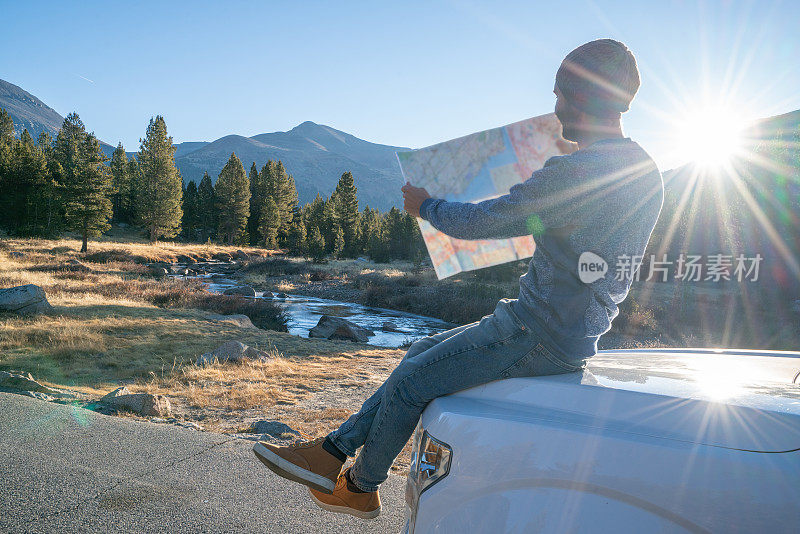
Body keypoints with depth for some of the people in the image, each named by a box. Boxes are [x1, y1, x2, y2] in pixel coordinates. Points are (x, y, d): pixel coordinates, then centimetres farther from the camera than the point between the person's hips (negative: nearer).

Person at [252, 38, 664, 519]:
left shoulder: (577, 172, -24)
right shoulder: (646, 170, 8)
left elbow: (479, 222, -18)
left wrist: (425, 205, 0)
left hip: (541, 339, -10)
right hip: (573, 333, 10)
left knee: (410, 382, 0)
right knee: (423, 352, 14)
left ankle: (361, 487, 24)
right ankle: (333, 452, 19)